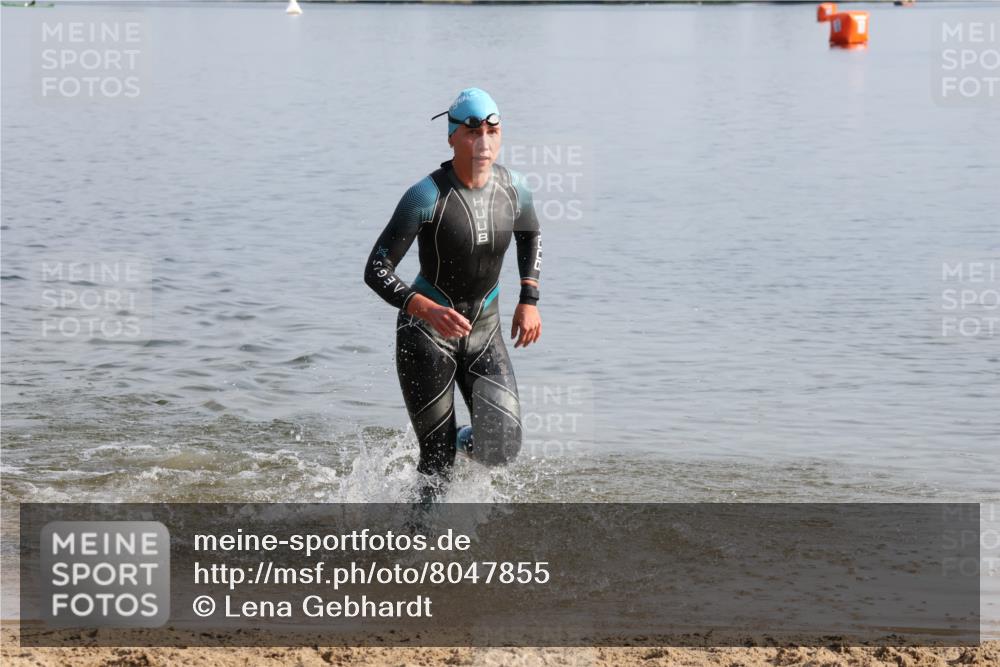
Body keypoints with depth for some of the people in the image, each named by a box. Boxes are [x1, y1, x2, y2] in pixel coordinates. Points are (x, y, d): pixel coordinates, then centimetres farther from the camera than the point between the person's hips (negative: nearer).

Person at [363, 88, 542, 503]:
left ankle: (466, 440, 24)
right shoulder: (427, 196, -22)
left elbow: (530, 236, 17)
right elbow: (376, 271, -22)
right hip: (426, 330, -4)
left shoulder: (513, 188, -7)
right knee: (438, 467, -4)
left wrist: (529, 300, 6)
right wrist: (430, 311, -36)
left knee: (501, 446, -12)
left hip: (484, 329, 4)